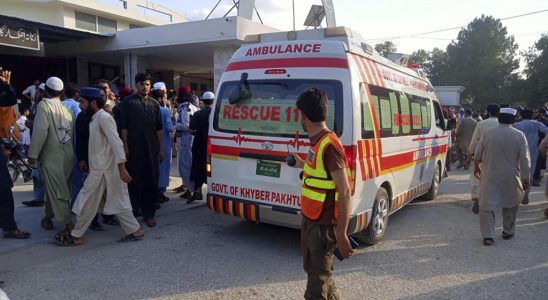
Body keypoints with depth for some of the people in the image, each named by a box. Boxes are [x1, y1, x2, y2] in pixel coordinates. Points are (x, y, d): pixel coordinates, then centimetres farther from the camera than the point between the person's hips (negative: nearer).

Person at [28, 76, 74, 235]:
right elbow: (73, 131, 4)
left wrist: (33, 154, -11)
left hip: (52, 156, -6)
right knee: (63, 188, 17)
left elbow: (41, 131, -18)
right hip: (68, 155, 6)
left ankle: (68, 224, -3)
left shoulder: (44, 105, -8)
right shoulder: (66, 108, 8)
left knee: (57, 191, -1)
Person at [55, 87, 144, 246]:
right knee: (117, 202, 10)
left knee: (87, 203, 3)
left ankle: (76, 236, 17)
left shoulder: (103, 117, -14)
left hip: (102, 170, -9)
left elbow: (116, 143, -22)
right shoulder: (95, 118, 15)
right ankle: (135, 230, 14)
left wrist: (121, 168, -27)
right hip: (100, 168, 9)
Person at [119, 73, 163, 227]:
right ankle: (133, 210, 20)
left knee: (151, 181, 5)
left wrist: (161, 148, 7)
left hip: (151, 149, 3)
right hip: (134, 149, -3)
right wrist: (125, 147, -8)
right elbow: (123, 126, -2)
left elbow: (158, 128, 12)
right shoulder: (128, 102, 2)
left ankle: (148, 214, 14)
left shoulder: (154, 104, 11)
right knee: (135, 181, 4)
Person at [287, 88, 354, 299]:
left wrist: (341, 235, -25)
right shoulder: (317, 141, 4)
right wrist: (303, 165, 32)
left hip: (323, 226, -10)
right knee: (313, 270, 27)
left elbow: (345, 192, -25)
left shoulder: (329, 145, -24)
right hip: (310, 220, 10)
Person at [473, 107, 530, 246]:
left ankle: (488, 235, -3)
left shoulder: (488, 134, -5)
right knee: (511, 204, 21)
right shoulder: (519, 136, -5)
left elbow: (478, 154, 4)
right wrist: (525, 178, 2)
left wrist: (476, 166, 22)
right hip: (510, 177, 1)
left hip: (489, 176, -1)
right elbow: (525, 159, -5)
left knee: (487, 205, 2)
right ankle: (508, 232, 30)